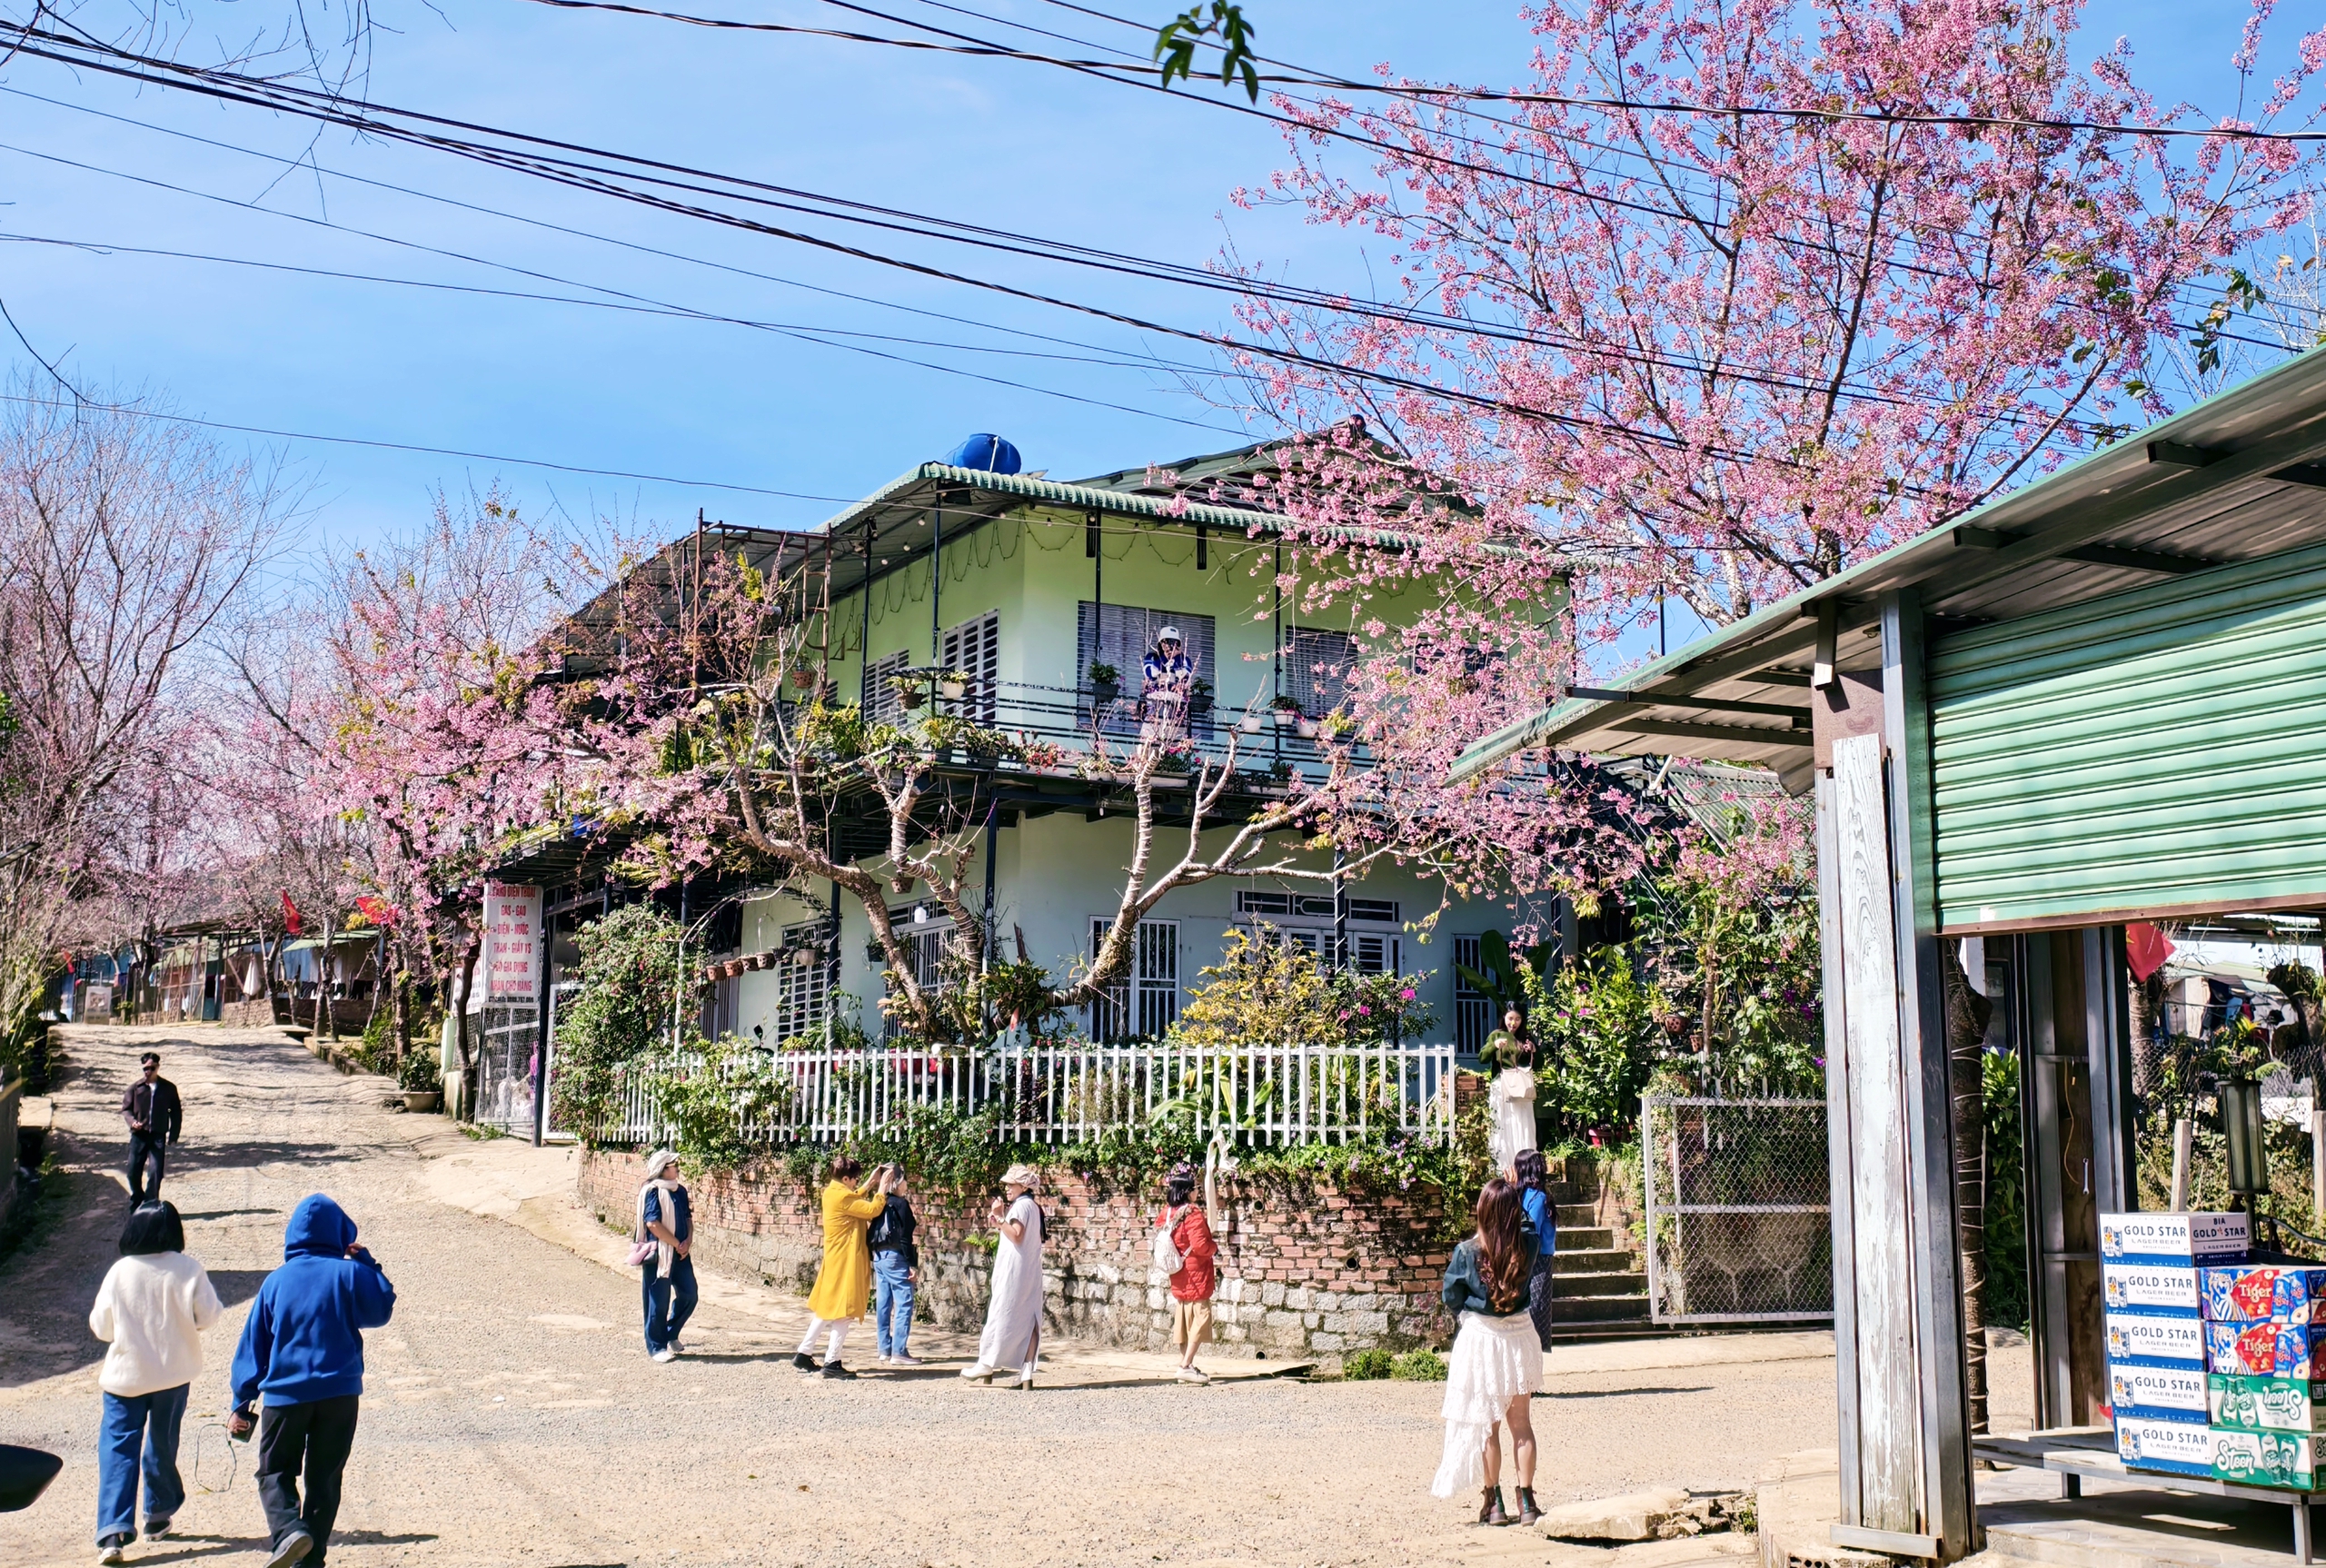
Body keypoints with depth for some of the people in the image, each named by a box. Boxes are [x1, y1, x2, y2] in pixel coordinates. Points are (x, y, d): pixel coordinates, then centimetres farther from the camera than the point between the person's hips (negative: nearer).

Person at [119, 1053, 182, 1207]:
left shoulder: (169, 1088, 3)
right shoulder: (135, 1088, 3)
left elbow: (176, 1113, 9)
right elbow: (125, 1108, 9)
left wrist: (173, 1135, 4)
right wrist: (132, 1121, -12)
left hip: (158, 1136, -1)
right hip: (138, 1135, 1)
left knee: (156, 1172, -8)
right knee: (133, 1171, 2)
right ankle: (136, 1204, 24)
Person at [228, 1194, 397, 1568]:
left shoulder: (276, 1281, 0)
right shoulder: (350, 1274, -6)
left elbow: (254, 1346, 4)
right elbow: (381, 1312, 6)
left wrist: (242, 1405, 10)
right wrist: (369, 1264, 11)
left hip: (286, 1396, 0)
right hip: (340, 1394, 0)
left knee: (274, 1472, 13)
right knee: (324, 1478, 11)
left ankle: (289, 1529, -12)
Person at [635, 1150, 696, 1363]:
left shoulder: (680, 1190, 12)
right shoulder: (653, 1191, -11)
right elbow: (653, 1223, -18)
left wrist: (688, 1241, -4)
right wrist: (677, 1244, -14)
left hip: (680, 1253, 7)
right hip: (659, 1253, -7)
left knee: (689, 1295, 7)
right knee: (659, 1301, 0)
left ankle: (670, 1334, 27)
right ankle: (657, 1347, 10)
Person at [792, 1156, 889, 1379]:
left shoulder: (832, 1192, 10)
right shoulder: (842, 1196, -20)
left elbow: (855, 1201, 27)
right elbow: (873, 1210, -19)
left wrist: (870, 1185, 20)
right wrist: (882, 1190, -5)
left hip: (835, 1260, 10)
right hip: (846, 1262, -10)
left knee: (827, 1309, 17)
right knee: (844, 1312, -5)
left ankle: (803, 1354, 21)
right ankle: (832, 1362, -5)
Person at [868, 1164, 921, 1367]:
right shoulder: (901, 1204, -11)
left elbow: (872, 1234, 12)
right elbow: (905, 1237, -14)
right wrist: (913, 1265, -12)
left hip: (879, 1257, 8)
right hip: (895, 1257, -8)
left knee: (883, 1304, 10)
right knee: (904, 1303, -4)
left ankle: (885, 1350, 14)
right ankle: (899, 1352, -7)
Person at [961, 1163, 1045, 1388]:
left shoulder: (1020, 1205, -10)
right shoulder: (1032, 1206, 18)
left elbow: (1016, 1236, -22)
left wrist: (999, 1218, -18)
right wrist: (998, 1224, 12)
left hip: (1013, 1272, -9)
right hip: (1029, 1274, 9)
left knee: (1001, 1315, -2)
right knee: (1027, 1319, 2)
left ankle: (986, 1365, 4)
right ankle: (1027, 1372, -1)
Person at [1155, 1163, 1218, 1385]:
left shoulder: (1166, 1214, 4)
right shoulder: (1193, 1214, -20)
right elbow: (1200, 1245, -25)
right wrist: (1215, 1247, -5)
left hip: (1178, 1279, 8)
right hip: (1196, 1276, -8)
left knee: (1183, 1320, 13)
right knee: (1200, 1319, -3)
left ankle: (1186, 1364, 18)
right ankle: (1186, 1366, -8)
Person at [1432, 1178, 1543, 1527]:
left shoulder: (1467, 1251, -15)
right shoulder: (1527, 1244, -9)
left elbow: (1451, 1296, -5)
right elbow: (1527, 1222, 15)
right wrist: (1513, 1193, 19)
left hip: (1480, 1338, -2)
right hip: (1519, 1336, 2)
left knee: (1487, 1425, 9)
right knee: (1521, 1423, 11)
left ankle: (1494, 1503, 13)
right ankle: (1526, 1503, 11)